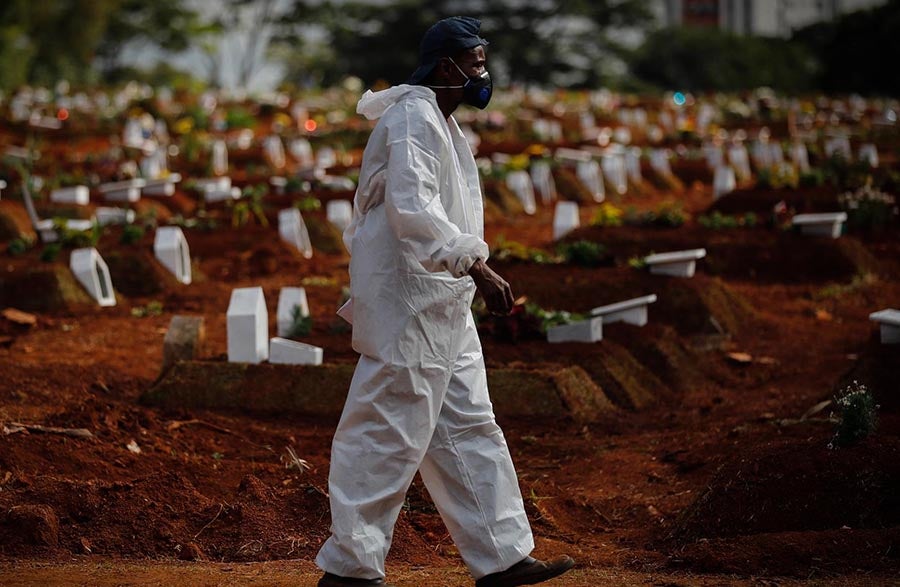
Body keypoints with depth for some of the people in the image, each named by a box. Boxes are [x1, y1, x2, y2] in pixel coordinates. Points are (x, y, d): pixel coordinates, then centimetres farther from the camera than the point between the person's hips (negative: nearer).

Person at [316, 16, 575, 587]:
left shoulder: (441, 122, 18)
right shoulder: (412, 118, -15)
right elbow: (413, 208, -28)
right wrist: (475, 265, -34)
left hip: (443, 309, 11)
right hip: (408, 304, -11)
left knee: (469, 429, 11)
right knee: (390, 435, -5)